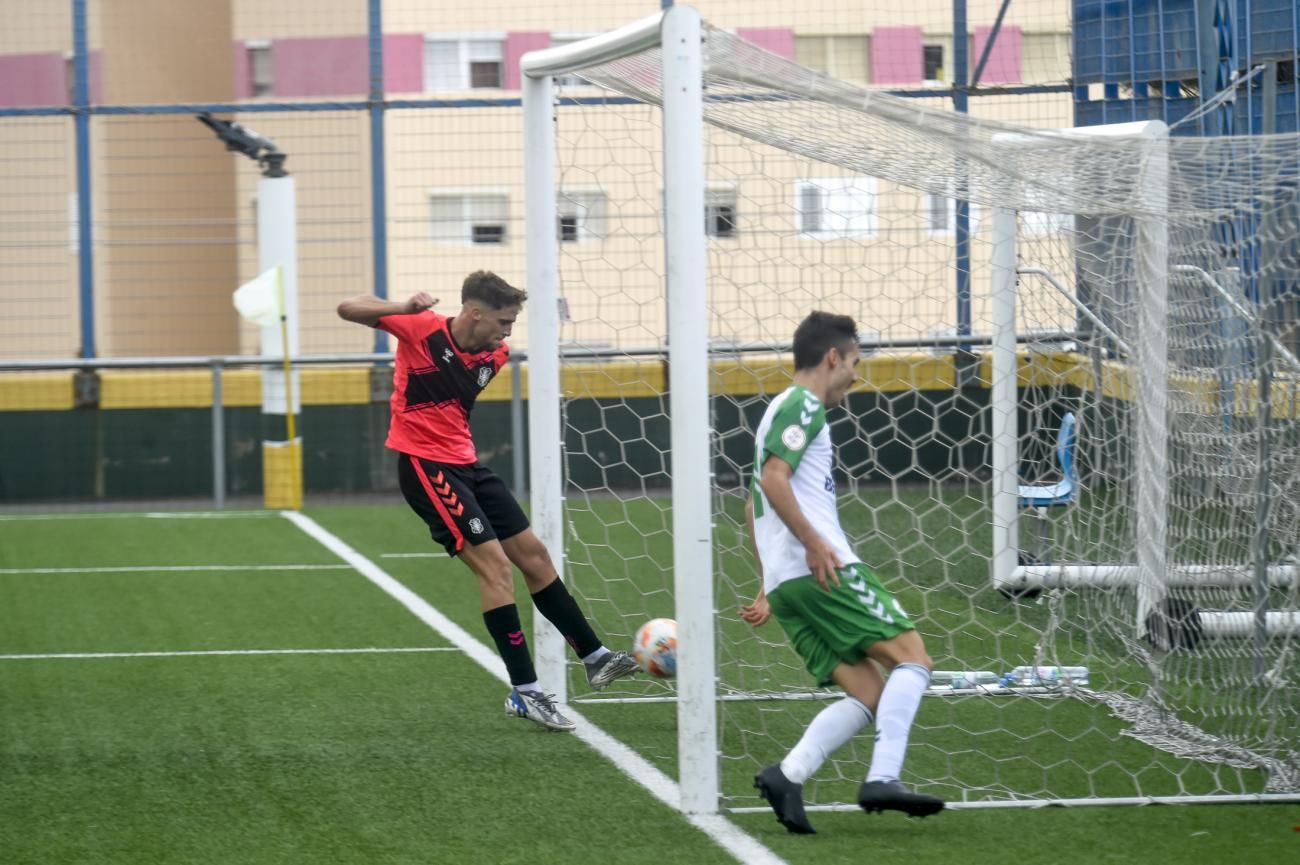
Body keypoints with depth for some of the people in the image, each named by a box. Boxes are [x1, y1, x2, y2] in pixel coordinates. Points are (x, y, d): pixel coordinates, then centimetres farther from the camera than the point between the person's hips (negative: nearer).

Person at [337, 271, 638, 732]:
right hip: (426, 466, -8)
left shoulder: (492, 355, 4)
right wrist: (402, 308, -35)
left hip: (466, 464, 8)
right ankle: (524, 693, -9)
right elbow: (348, 309, -20)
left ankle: (594, 658, 25)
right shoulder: (422, 329, -15)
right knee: (495, 566, -13)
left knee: (533, 555, 12)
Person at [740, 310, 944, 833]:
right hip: (822, 571, -9)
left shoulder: (783, 410, 28)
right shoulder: (804, 406, -3)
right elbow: (773, 477, -18)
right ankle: (882, 779, -22)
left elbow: (755, 507, 31)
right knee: (912, 658, -8)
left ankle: (787, 777, -13)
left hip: (786, 584, 9)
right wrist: (814, 544, -21)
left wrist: (770, 590, 29)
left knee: (871, 697, 4)